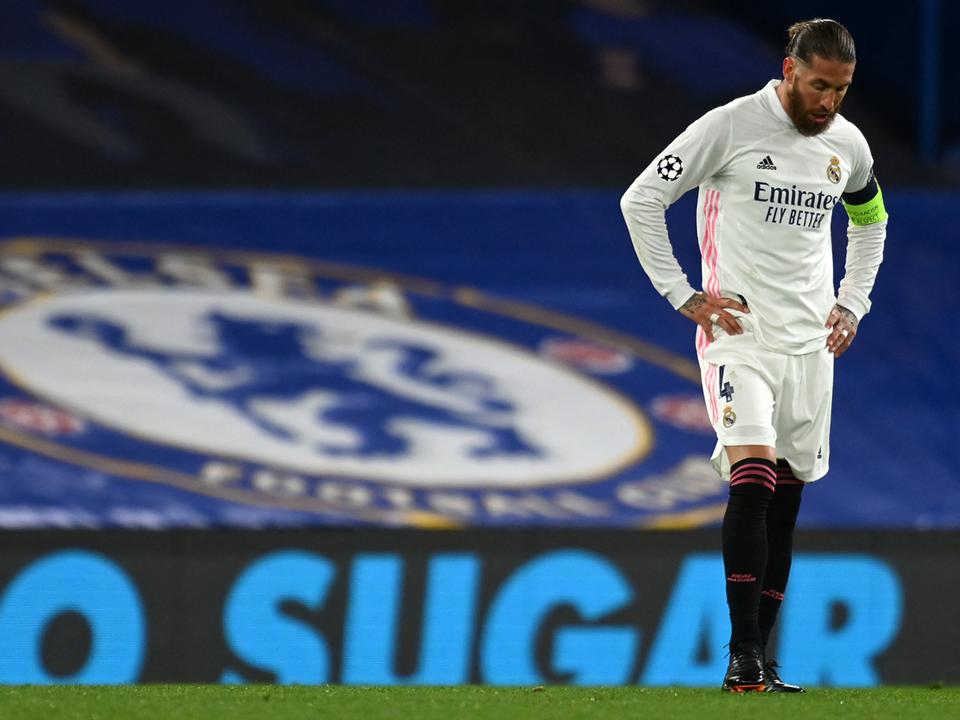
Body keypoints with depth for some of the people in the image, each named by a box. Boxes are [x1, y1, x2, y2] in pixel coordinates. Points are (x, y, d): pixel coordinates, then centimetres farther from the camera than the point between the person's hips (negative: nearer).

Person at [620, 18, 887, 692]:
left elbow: (870, 221, 29)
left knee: (784, 500, 3)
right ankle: (744, 655, -22)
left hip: (811, 341, 5)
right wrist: (682, 295, -7)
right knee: (753, 477, -20)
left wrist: (853, 305, 17)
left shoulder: (849, 144, 9)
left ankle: (761, 660, 6)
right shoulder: (732, 125, -8)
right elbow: (640, 199, -5)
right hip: (738, 333, -5)